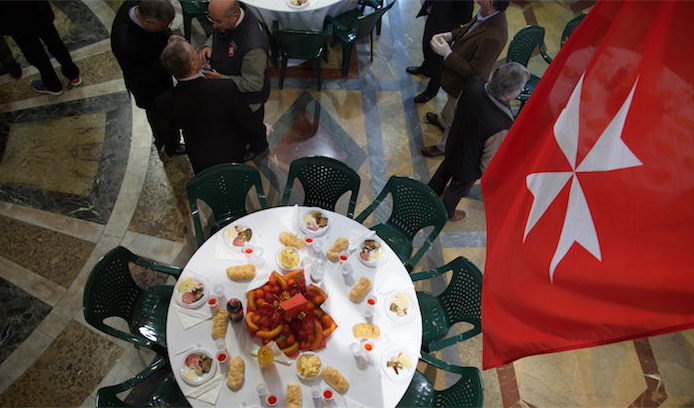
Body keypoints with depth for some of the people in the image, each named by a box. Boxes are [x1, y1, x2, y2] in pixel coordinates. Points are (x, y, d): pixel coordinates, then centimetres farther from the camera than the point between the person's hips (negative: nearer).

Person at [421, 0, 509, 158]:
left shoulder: (493, 37, -41)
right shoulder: (488, 14, -16)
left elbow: (473, 72, -32)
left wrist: (447, 53, -29)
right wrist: (450, 35, -9)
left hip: (466, 85, -8)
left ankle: (443, 147, 43)